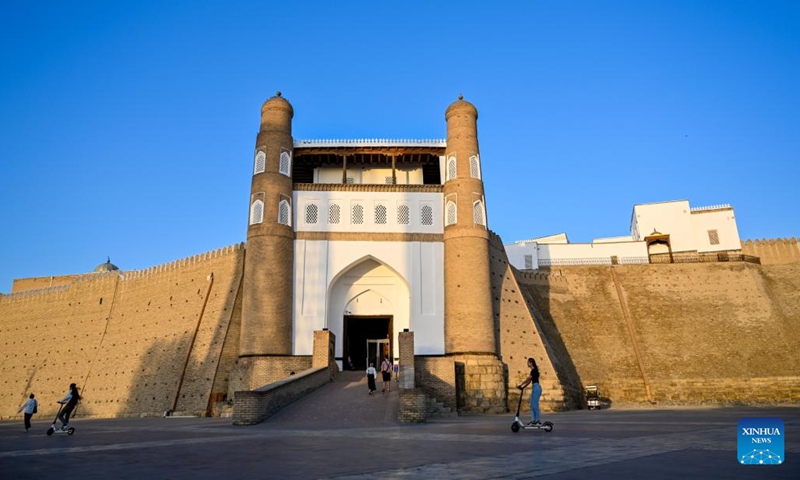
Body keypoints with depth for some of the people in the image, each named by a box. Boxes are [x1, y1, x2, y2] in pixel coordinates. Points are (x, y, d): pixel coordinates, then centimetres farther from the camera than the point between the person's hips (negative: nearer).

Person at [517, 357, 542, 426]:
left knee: (535, 404, -8)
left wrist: (520, 385, -11)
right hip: (534, 388, 10)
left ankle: (538, 420, -4)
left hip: (536, 388, -10)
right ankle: (533, 420, 10)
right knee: (532, 405, 9)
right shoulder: (532, 370, 16)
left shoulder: (534, 370, -14)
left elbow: (527, 379, -16)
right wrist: (523, 387, 15)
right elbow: (529, 381, 19)